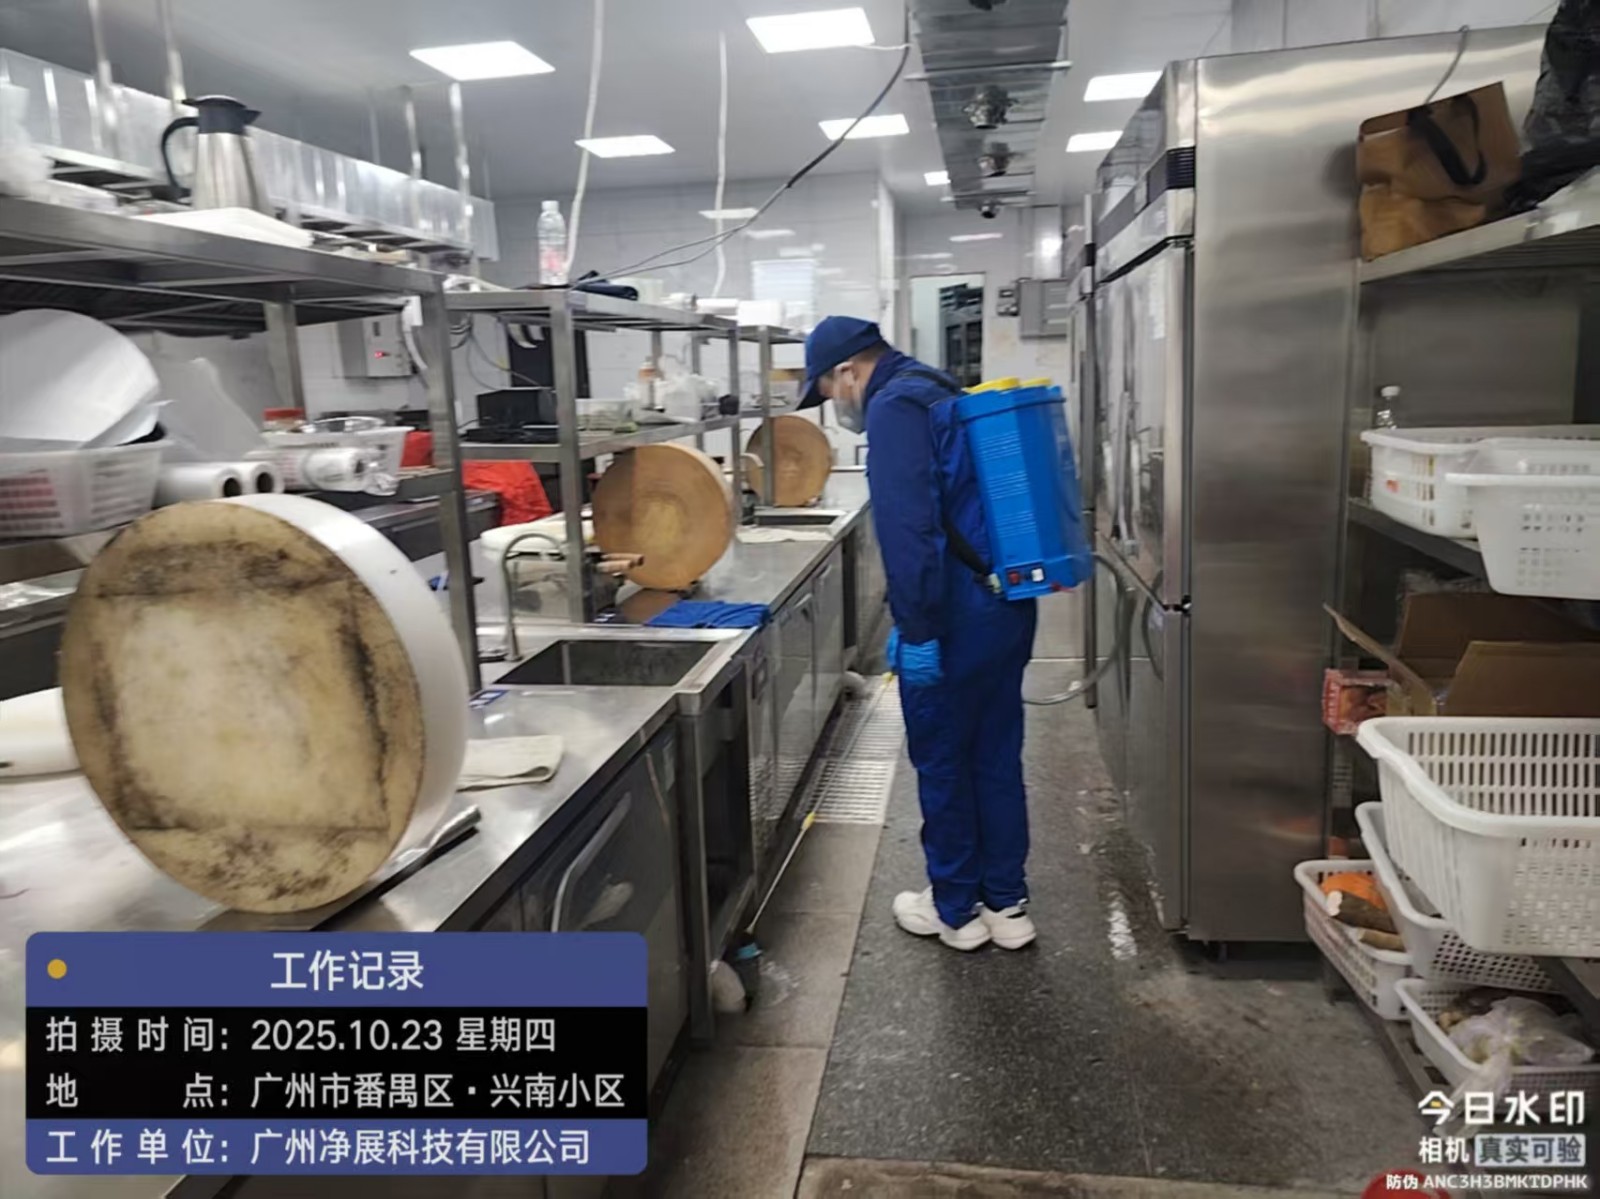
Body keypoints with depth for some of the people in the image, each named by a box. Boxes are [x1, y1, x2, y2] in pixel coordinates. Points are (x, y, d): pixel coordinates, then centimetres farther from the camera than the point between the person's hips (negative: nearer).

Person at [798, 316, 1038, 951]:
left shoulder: (895, 407, -12)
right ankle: (1007, 904, 26)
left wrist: (915, 631, -22)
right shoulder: (944, 393, 18)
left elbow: (907, 529, -23)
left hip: (959, 612, -9)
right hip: (1009, 602, 9)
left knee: (942, 762, 6)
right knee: (996, 757, 16)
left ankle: (957, 910, 21)